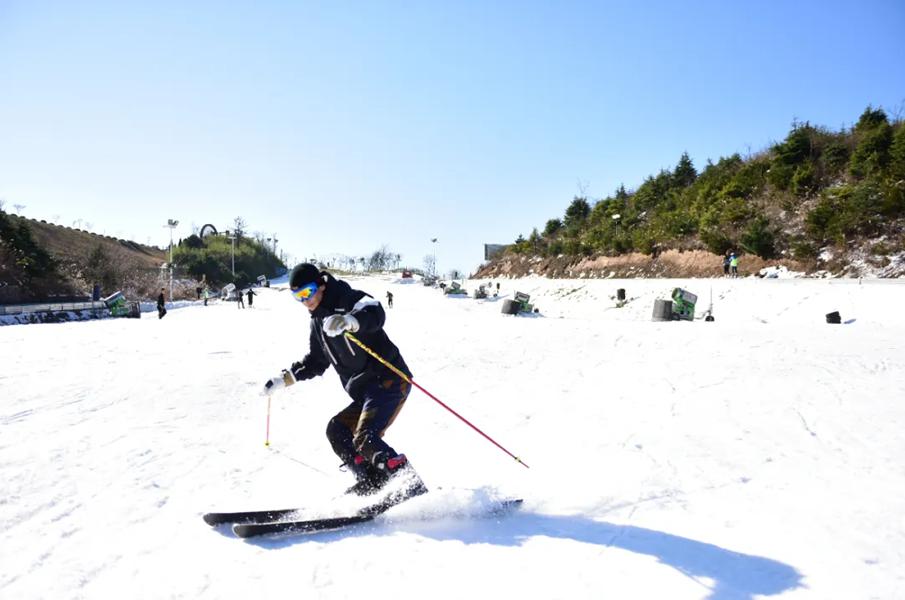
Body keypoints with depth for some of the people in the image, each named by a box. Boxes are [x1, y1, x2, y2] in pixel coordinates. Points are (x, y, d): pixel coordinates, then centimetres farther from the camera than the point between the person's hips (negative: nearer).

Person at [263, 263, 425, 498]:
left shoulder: (348, 299, -7)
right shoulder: (318, 321, 19)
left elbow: (376, 314, -31)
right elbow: (316, 362, 31)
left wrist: (350, 321, -51)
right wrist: (284, 379, 24)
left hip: (389, 380, -10)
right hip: (364, 391, 10)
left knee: (365, 439, -21)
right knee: (336, 430, 11)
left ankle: (413, 488, -18)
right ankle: (372, 482, 12)